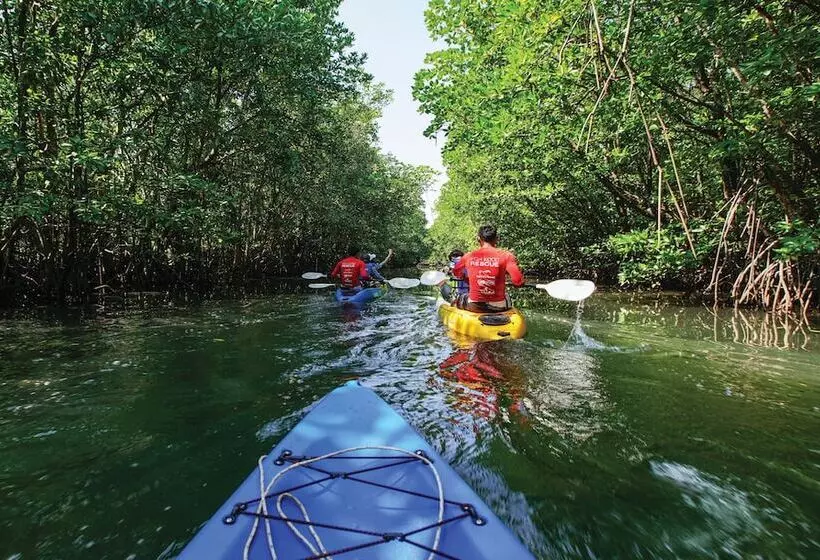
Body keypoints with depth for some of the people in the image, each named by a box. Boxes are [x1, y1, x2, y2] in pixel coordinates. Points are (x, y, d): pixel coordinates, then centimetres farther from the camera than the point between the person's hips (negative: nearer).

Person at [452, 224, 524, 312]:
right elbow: (518, 282, -16)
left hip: (474, 307, 0)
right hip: (499, 307, 0)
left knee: (458, 300, 33)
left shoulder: (469, 256, -2)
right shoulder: (505, 255, -8)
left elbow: (456, 273, 17)